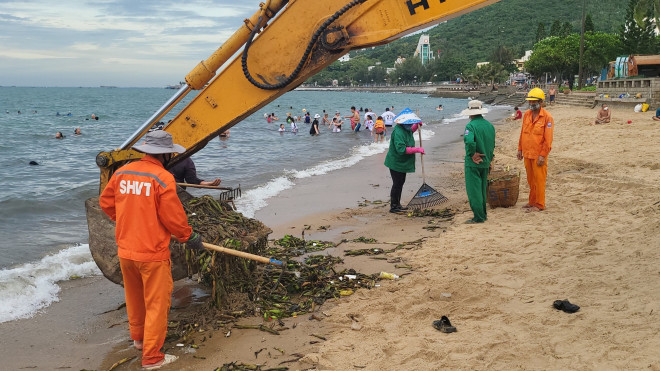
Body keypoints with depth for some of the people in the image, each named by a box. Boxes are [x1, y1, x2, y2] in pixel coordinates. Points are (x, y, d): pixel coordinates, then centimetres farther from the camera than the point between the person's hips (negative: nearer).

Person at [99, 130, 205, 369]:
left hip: (125, 250, 7)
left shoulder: (122, 173, 0)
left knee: (134, 298, 24)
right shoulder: (163, 178, -18)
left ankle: (138, 337, 44)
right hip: (152, 253, -7)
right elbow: (173, 217, -15)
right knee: (156, 304, 6)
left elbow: (106, 202, 12)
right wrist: (189, 237, 2)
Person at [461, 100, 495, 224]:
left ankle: (478, 217, 0)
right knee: (482, 189, 18)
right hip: (486, 162, 7)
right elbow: (492, 145, 16)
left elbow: (469, 141, -33)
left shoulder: (471, 125, -16)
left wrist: (472, 154, -18)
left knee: (473, 190, -1)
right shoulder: (490, 125, 8)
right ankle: (483, 214, 26)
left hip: (473, 164, -7)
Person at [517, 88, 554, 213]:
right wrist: (520, 149, 14)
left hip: (538, 155, -6)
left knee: (539, 180, 0)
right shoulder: (526, 115, 9)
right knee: (530, 180, 15)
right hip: (527, 154, 6)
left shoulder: (547, 117, -11)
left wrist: (543, 155, -16)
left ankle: (539, 205, 8)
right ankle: (532, 201, 26)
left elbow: (548, 139, -12)